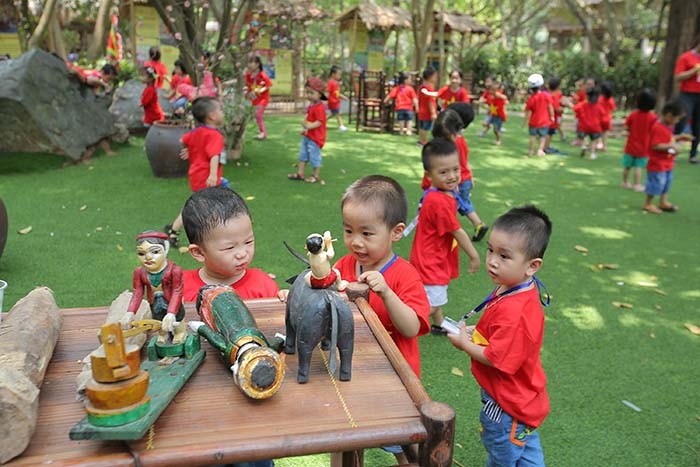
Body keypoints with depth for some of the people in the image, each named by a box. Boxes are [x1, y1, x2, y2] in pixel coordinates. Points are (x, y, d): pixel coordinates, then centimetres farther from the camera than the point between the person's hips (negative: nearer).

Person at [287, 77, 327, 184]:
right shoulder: (311, 106, 8)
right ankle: (300, 173, 23)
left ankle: (316, 175, 18)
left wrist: (310, 126, -38)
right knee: (303, 154, 14)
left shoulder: (319, 108, -22)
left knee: (314, 156, 3)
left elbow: (319, 122, -28)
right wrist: (305, 128, 16)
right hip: (307, 135, 10)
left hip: (315, 137, -10)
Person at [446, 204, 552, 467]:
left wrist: (465, 344, -16)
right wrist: (476, 333, -4)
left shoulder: (514, 312, -36)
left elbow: (497, 359, -30)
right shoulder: (516, 289, -6)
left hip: (507, 406, -9)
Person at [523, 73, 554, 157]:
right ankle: (540, 149, 0)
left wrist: (524, 121, 2)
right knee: (543, 136, 13)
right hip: (544, 121, 0)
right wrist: (552, 116, 6)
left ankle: (531, 150, 23)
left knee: (533, 136, 17)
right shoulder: (546, 95, -10)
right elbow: (550, 107, -6)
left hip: (534, 122, 0)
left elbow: (528, 112, -9)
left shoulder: (531, 98, -12)